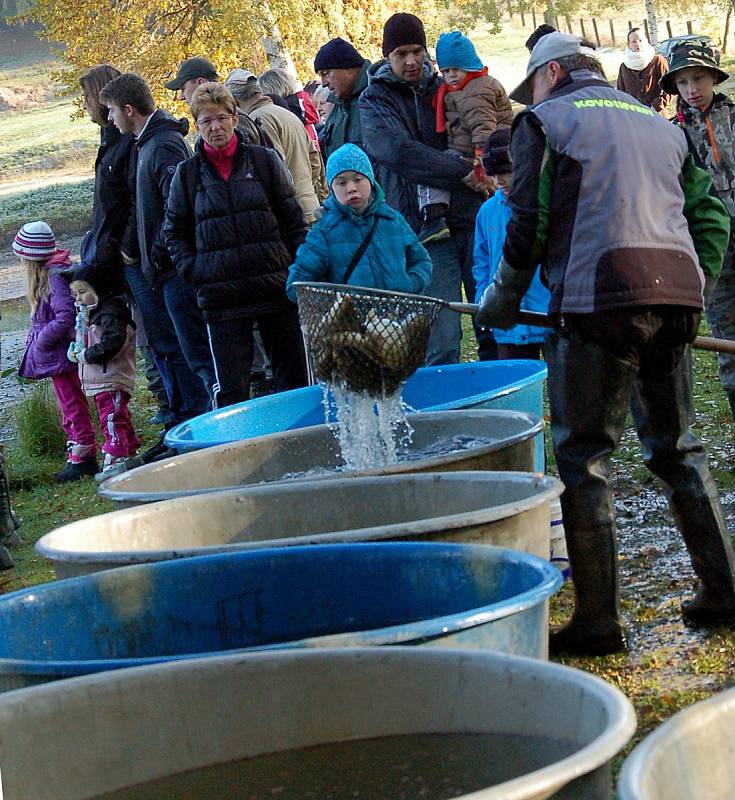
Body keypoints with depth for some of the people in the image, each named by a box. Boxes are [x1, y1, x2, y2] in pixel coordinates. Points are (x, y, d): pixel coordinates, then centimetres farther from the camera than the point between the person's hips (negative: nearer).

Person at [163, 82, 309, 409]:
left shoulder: (265, 160, 5)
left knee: (295, 378, 7)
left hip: (276, 286, 0)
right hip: (220, 294, 0)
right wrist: (192, 271, 0)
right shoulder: (187, 173, 6)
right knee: (230, 388, -2)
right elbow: (174, 231, 13)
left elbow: (293, 219, 7)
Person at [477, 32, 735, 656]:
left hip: (598, 298, -6)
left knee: (584, 459, 0)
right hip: (676, 295, 6)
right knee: (677, 449, 17)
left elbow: (530, 223, 0)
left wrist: (504, 299, 12)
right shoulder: (659, 123, 25)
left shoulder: (545, 119, 8)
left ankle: (598, 622, -1)